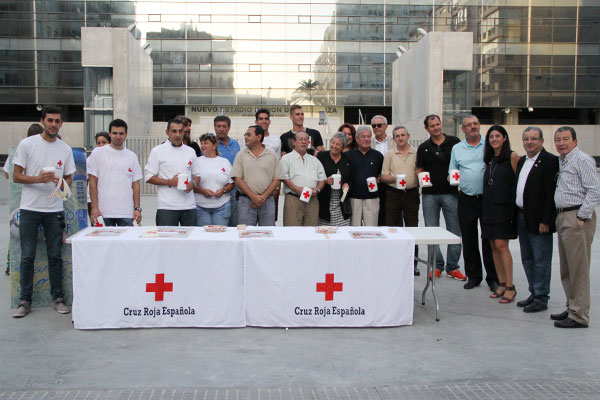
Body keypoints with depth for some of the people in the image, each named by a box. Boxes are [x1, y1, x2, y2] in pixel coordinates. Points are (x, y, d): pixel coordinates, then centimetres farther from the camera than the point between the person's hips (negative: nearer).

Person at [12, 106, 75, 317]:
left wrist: (61, 182, -10)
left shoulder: (65, 149, 7)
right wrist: (38, 179, -20)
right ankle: (25, 301, 12)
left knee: (55, 256, 6)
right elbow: (16, 176, -2)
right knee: (27, 256, 2)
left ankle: (58, 298, 16)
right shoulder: (27, 144, -2)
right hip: (30, 208, -2)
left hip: (55, 210, 2)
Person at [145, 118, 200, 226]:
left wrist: (193, 183, -3)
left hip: (189, 205, 4)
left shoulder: (191, 151, 15)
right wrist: (169, 182, -14)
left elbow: (196, 174, 20)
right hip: (166, 207, -4)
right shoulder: (157, 151, 2)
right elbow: (148, 177, -1)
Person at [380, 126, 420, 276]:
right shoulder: (389, 154, 7)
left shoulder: (416, 153, 7)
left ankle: (413, 263, 9)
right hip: (393, 194, 0)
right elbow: (384, 176, 3)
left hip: (412, 194, 0)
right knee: (392, 228, 1)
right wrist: (395, 178, -15)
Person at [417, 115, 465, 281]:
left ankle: (453, 267, 11)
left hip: (451, 192, -2)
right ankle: (436, 265, 17)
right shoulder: (423, 147, 9)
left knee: (455, 231, 1)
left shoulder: (454, 142, 4)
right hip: (430, 194, 2)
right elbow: (419, 169, 12)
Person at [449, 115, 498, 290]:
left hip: (488, 198, -2)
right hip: (467, 199, 2)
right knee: (468, 240, 6)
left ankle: (493, 277, 11)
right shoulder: (457, 149, 11)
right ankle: (473, 276, 18)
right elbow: (452, 172, 16)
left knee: (489, 240, 1)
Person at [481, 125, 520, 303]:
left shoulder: (512, 156, -3)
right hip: (489, 207, 7)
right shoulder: (489, 159, 16)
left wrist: (515, 205, -11)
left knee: (501, 245, -12)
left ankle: (510, 287, -5)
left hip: (505, 207, -7)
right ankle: (501, 284, 14)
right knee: (494, 246, 6)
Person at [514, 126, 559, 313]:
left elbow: (551, 193, -17)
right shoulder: (522, 161, 15)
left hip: (539, 220, -8)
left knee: (541, 261, 0)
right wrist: (517, 216, 12)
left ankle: (541, 298, 9)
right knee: (527, 259, 15)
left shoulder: (550, 161, -12)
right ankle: (534, 293, 27)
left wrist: (545, 220, -20)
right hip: (522, 217, 9)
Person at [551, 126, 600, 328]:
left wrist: (581, 217, -18)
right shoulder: (561, 161, 18)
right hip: (562, 217, 9)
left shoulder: (582, 160, -9)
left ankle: (579, 316, 0)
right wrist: (559, 217, 14)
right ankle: (571, 308, 24)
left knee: (578, 268, -5)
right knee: (566, 268, 14)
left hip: (577, 217, -9)